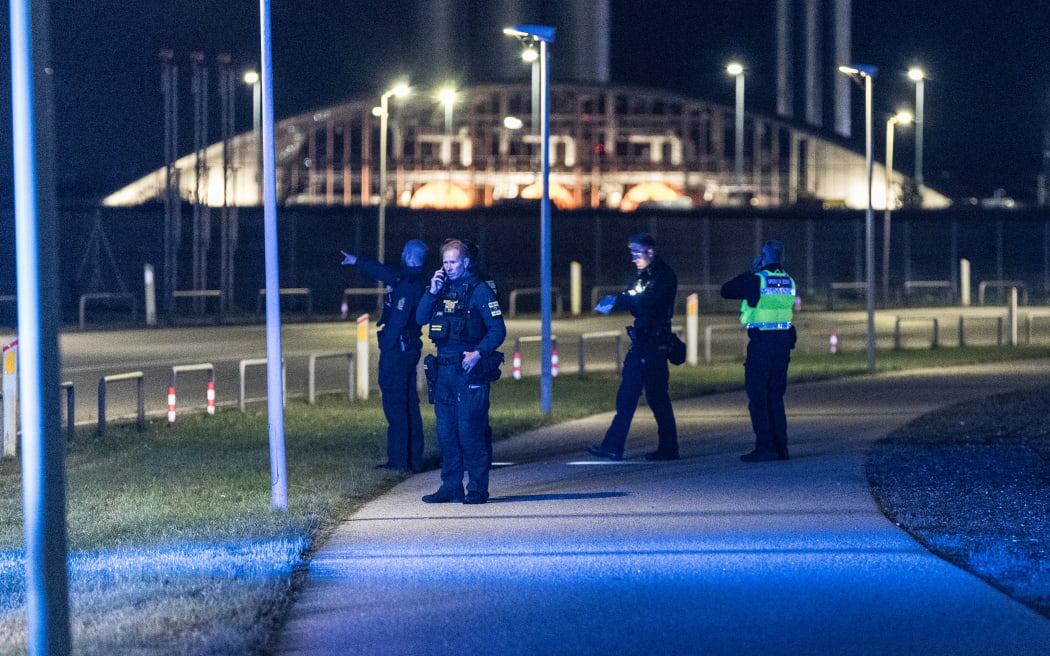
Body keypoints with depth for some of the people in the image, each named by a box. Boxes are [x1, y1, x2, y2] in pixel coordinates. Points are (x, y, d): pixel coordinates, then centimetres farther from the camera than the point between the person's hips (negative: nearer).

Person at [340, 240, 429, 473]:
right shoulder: (418, 280, 13)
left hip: (397, 349, -10)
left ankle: (398, 461, -7)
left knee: (395, 405, -7)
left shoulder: (407, 283, -17)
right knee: (410, 405, 12)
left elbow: (398, 318, -23)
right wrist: (358, 261, 40)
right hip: (411, 348, 10)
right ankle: (414, 460, 15)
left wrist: (386, 347, -19)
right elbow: (385, 272, 29)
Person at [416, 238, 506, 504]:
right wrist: (432, 292, -3)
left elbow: (498, 330, -8)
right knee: (445, 430, 7)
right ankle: (451, 487, 14)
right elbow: (421, 319, 9)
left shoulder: (479, 290, -4)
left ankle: (478, 488, -3)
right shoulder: (442, 288, 14)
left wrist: (478, 353, -20)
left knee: (469, 430, -8)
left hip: (469, 369, -6)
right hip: (443, 370, 6)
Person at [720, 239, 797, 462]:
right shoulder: (788, 281, 9)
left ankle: (765, 447, -8)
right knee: (776, 396, 13)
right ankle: (780, 447, 12)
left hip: (761, 341, -6)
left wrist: (749, 273, 11)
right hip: (784, 340, 6)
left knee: (758, 395, -2)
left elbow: (726, 291, 0)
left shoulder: (756, 280, -9)